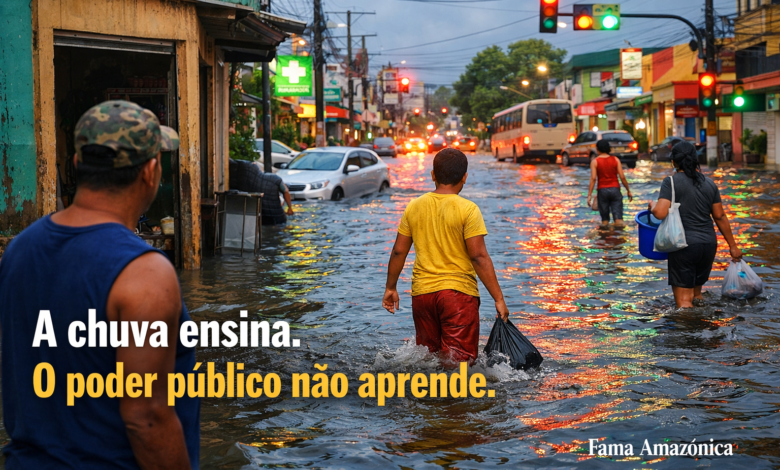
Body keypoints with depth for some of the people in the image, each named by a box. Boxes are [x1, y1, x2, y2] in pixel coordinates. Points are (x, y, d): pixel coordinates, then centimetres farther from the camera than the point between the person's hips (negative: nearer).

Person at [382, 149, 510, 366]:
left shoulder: (414, 207, 5)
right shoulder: (467, 209, -8)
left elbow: (399, 252, 9)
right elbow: (479, 257, -13)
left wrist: (391, 288, 21)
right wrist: (498, 298, -9)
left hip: (421, 291, 4)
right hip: (458, 291, -4)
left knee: (429, 356, 19)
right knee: (459, 362, -6)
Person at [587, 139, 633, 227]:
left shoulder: (595, 161, -2)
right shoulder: (615, 160, 2)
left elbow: (593, 178, -12)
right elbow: (622, 177, -3)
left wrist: (589, 195, -12)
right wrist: (628, 191, 6)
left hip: (602, 190, -1)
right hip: (615, 190, 1)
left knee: (604, 220, 7)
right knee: (618, 219, -3)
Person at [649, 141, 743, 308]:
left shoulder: (671, 182, -8)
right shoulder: (709, 184, 8)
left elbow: (660, 213, -18)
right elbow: (720, 217, 11)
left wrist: (653, 205, 5)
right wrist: (733, 246, 18)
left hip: (684, 245, -5)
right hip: (709, 244, 6)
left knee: (683, 301, -4)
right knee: (696, 293, 23)